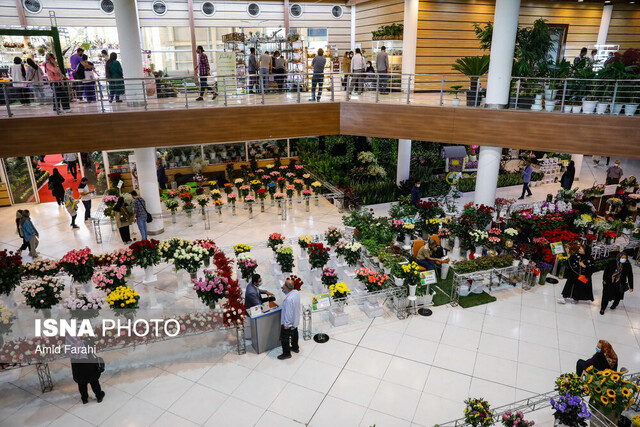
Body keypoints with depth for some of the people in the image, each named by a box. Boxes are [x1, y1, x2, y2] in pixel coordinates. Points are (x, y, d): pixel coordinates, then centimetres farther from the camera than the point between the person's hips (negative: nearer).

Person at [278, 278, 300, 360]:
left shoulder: (289, 299, -38)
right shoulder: (296, 292, -12)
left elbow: (288, 313, -30)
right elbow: (289, 293, 13)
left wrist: (286, 324, -19)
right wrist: (284, 290, -5)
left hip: (289, 322, -8)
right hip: (295, 320, 8)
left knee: (284, 338, 12)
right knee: (294, 333, 28)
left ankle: (286, 353, 29)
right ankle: (295, 348, 48)